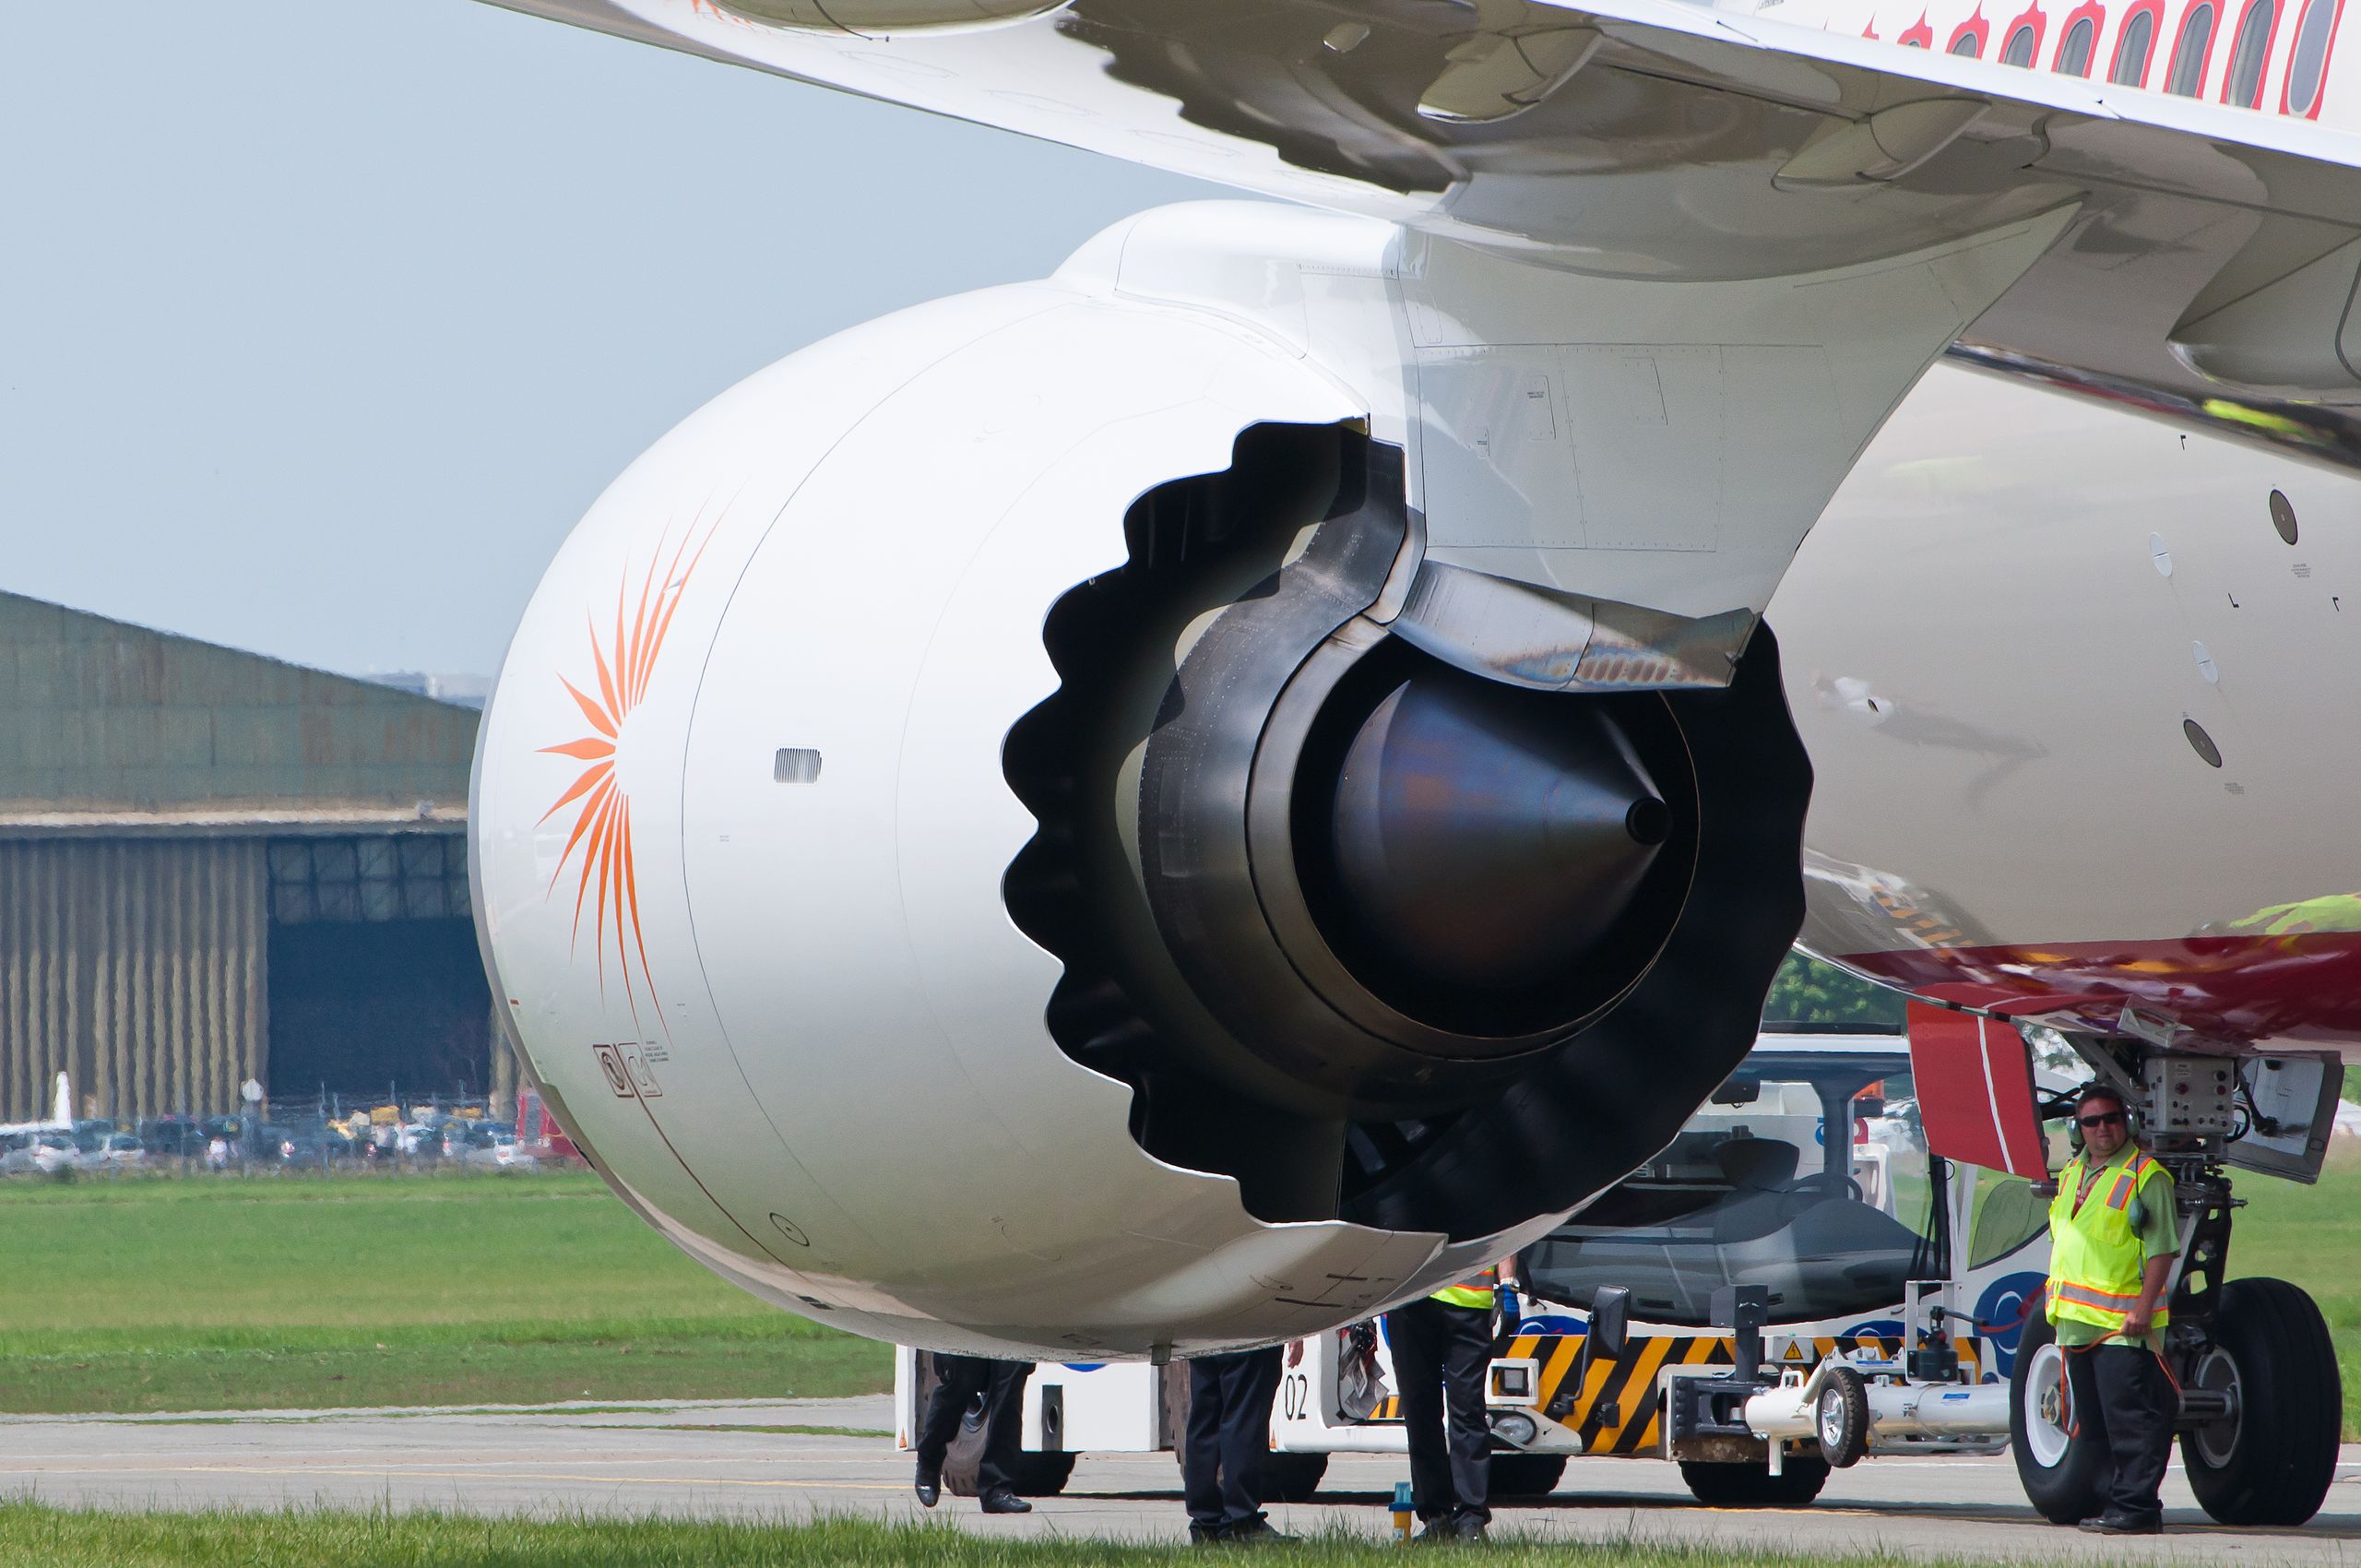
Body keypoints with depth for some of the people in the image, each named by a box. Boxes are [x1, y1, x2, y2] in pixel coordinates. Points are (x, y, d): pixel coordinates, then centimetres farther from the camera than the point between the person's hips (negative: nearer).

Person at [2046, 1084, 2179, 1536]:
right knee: (2094, 1421, 11)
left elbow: (2162, 1247, -11)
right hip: (2077, 1320, 8)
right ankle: (2110, 1501, 17)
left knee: (2128, 1417, -11)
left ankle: (2135, 1506, -11)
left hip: (2123, 1325, -8)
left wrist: (2144, 1306, -18)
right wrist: (2057, 1303, 20)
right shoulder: (2072, 1174, 18)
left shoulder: (2146, 1175, -6)